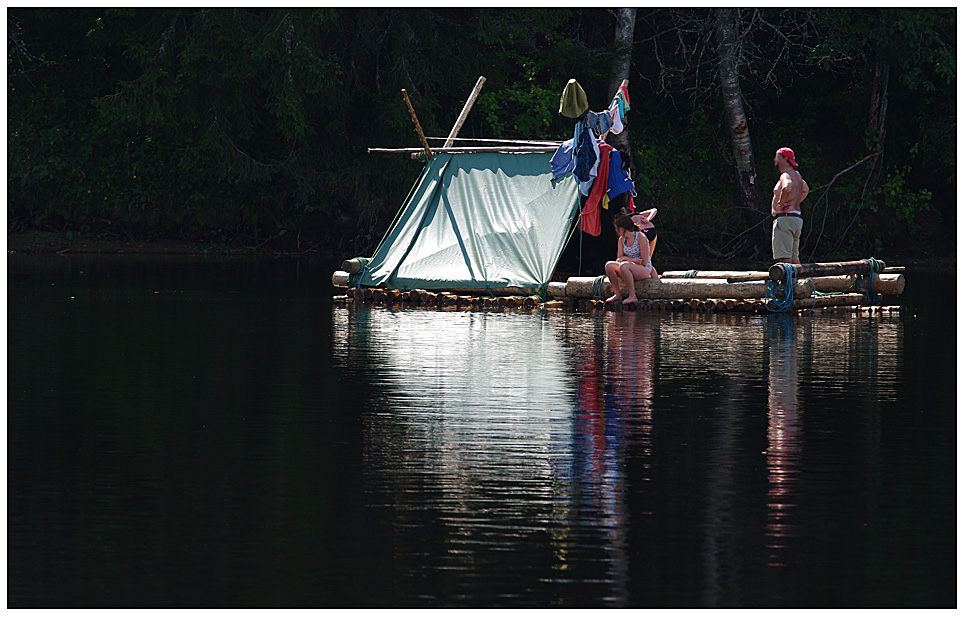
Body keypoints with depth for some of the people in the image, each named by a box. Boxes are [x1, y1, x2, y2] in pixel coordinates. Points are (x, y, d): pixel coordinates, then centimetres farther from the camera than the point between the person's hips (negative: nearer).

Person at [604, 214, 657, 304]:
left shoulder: (641, 238, -13)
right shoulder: (621, 239, 8)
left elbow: (644, 262, -15)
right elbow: (619, 258, 5)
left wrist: (626, 259, -9)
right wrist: (633, 260, -14)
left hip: (644, 270, -7)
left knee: (623, 265, -35)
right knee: (609, 265, -17)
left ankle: (632, 296, -33)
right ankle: (617, 294, -12)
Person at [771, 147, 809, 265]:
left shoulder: (786, 175, -12)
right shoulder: (797, 175, 19)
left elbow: (787, 188, -36)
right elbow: (805, 189, 41)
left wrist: (780, 203, -20)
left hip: (785, 218, -10)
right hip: (797, 219, 10)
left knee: (784, 258, -14)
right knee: (794, 258, 13)